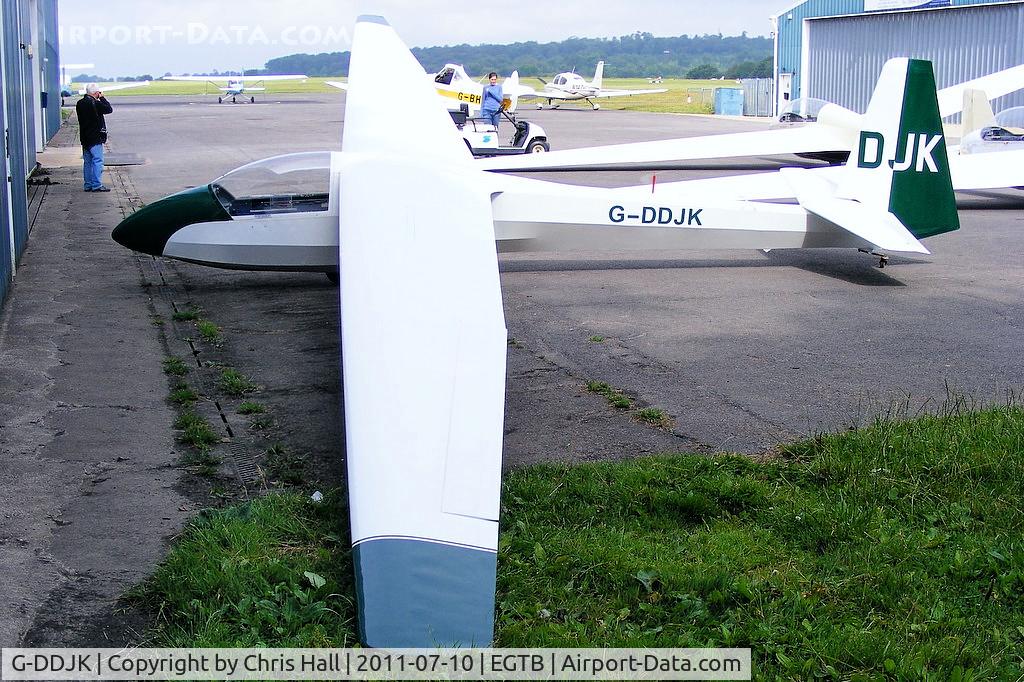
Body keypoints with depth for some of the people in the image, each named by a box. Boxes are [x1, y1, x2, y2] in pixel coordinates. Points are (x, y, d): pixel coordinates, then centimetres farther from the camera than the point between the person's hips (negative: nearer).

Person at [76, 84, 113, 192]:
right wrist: (102, 98, 2)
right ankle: (97, 185, -6)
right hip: (95, 137, -8)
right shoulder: (95, 103, -17)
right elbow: (109, 109, -10)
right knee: (97, 161, -4)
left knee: (87, 162, 12)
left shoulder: (80, 104, 8)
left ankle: (88, 185, 14)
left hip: (84, 137, 8)